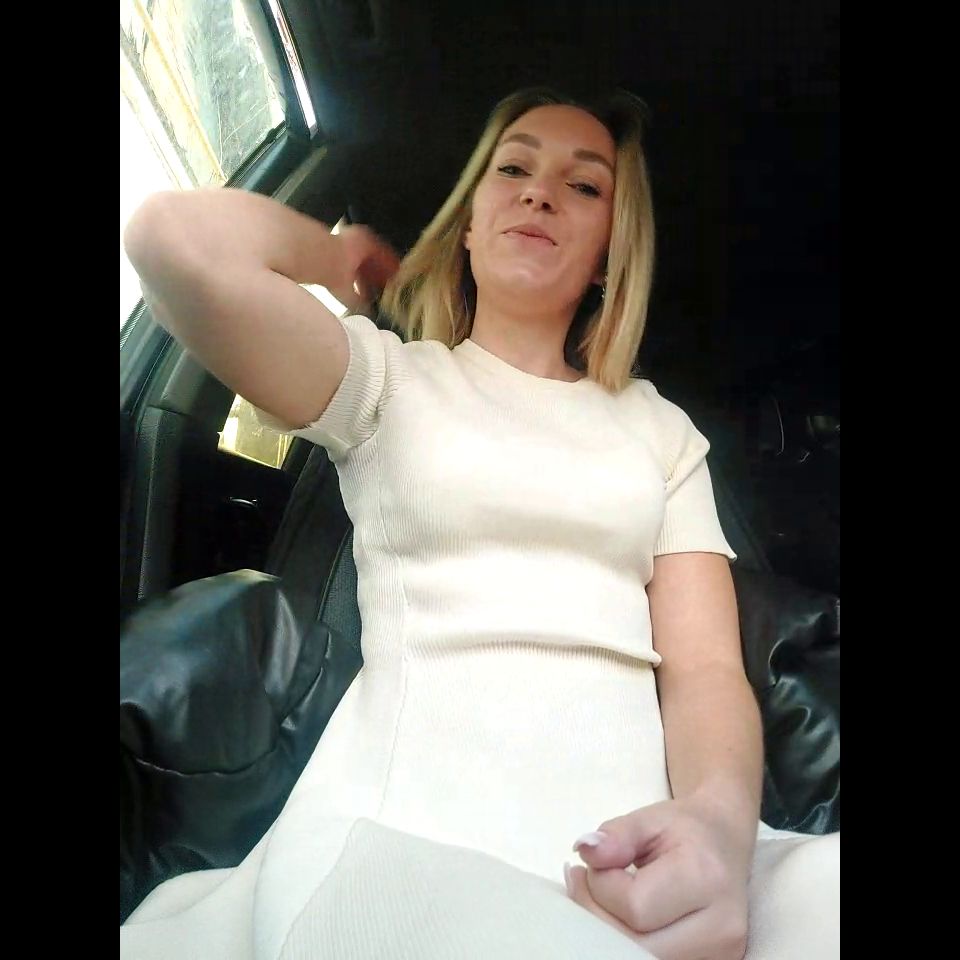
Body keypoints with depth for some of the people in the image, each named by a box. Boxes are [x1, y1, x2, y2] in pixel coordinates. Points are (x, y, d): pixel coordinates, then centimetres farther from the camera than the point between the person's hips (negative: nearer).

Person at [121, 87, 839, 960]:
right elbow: (181, 239, -9)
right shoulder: (393, 378, 8)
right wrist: (344, 257, 11)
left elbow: (706, 665, 5)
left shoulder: (663, 429, 16)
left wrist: (718, 817, -18)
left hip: (645, 831, 3)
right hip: (411, 822, -2)